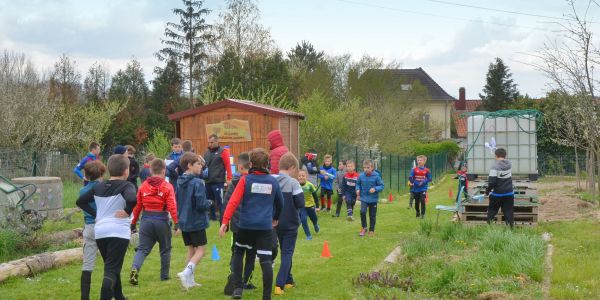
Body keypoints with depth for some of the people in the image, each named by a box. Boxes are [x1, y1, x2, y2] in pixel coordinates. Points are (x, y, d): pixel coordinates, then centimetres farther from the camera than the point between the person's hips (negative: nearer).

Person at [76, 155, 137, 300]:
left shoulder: (98, 186, 11)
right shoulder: (126, 186, -7)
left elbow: (80, 201, 15)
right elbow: (131, 199, -28)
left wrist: (95, 213, 13)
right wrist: (127, 211, -11)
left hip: (100, 232, 6)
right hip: (118, 232, -6)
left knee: (111, 267, 21)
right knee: (112, 270, -7)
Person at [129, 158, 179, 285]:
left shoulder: (143, 186, 4)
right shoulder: (167, 187, -6)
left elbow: (137, 206, 5)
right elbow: (172, 206, -13)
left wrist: (133, 223, 12)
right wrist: (176, 222, -12)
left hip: (146, 221, 2)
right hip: (162, 221, -2)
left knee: (143, 249, 4)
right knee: (165, 250, 16)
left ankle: (135, 268, -22)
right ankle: (164, 275, 23)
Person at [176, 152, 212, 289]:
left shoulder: (179, 182, 5)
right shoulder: (197, 183, -19)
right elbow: (201, 204, -21)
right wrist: (209, 203, -2)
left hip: (183, 222, 7)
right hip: (197, 222, -7)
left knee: (191, 249, 16)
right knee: (201, 250, 2)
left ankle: (189, 280, 17)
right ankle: (186, 273, -18)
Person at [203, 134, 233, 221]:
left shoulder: (223, 152, -3)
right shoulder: (207, 152, 14)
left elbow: (228, 165, -7)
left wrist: (229, 178, -13)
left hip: (218, 181, -6)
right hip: (208, 181, 6)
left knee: (220, 201, -7)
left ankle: (222, 217, -1)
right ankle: (212, 216, 22)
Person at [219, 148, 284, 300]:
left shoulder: (245, 180, -3)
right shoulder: (273, 181, 5)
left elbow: (233, 202, -12)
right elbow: (280, 203, 19)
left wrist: (225, 221, -13)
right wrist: (276, 218, 38)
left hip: (246, 225, -1)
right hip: (265, 226, 1)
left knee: (238, 253, 21)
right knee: (266, 260, 0)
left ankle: (238, 288, 13)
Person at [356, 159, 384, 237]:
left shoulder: (376, 176, -13)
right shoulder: (361, 176, -6)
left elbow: (381, 186, -7)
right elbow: (358, 184, 12)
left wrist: (375, 189, -24)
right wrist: (358, 189, -6)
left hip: (373, 199, -1)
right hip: (364, 198, 1)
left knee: (372, 215, 8)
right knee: (362, 211, -19)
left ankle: (371, 230, 25)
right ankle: (364, 227, 1)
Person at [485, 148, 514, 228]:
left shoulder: (495, 166, -17)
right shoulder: (509, 164, -1)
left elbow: (491, 182, -19)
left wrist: (487, 191, -5)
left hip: (497, 194, -4)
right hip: (509, 194, 4)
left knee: (491, 212, 12)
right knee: (509, 213, 7)